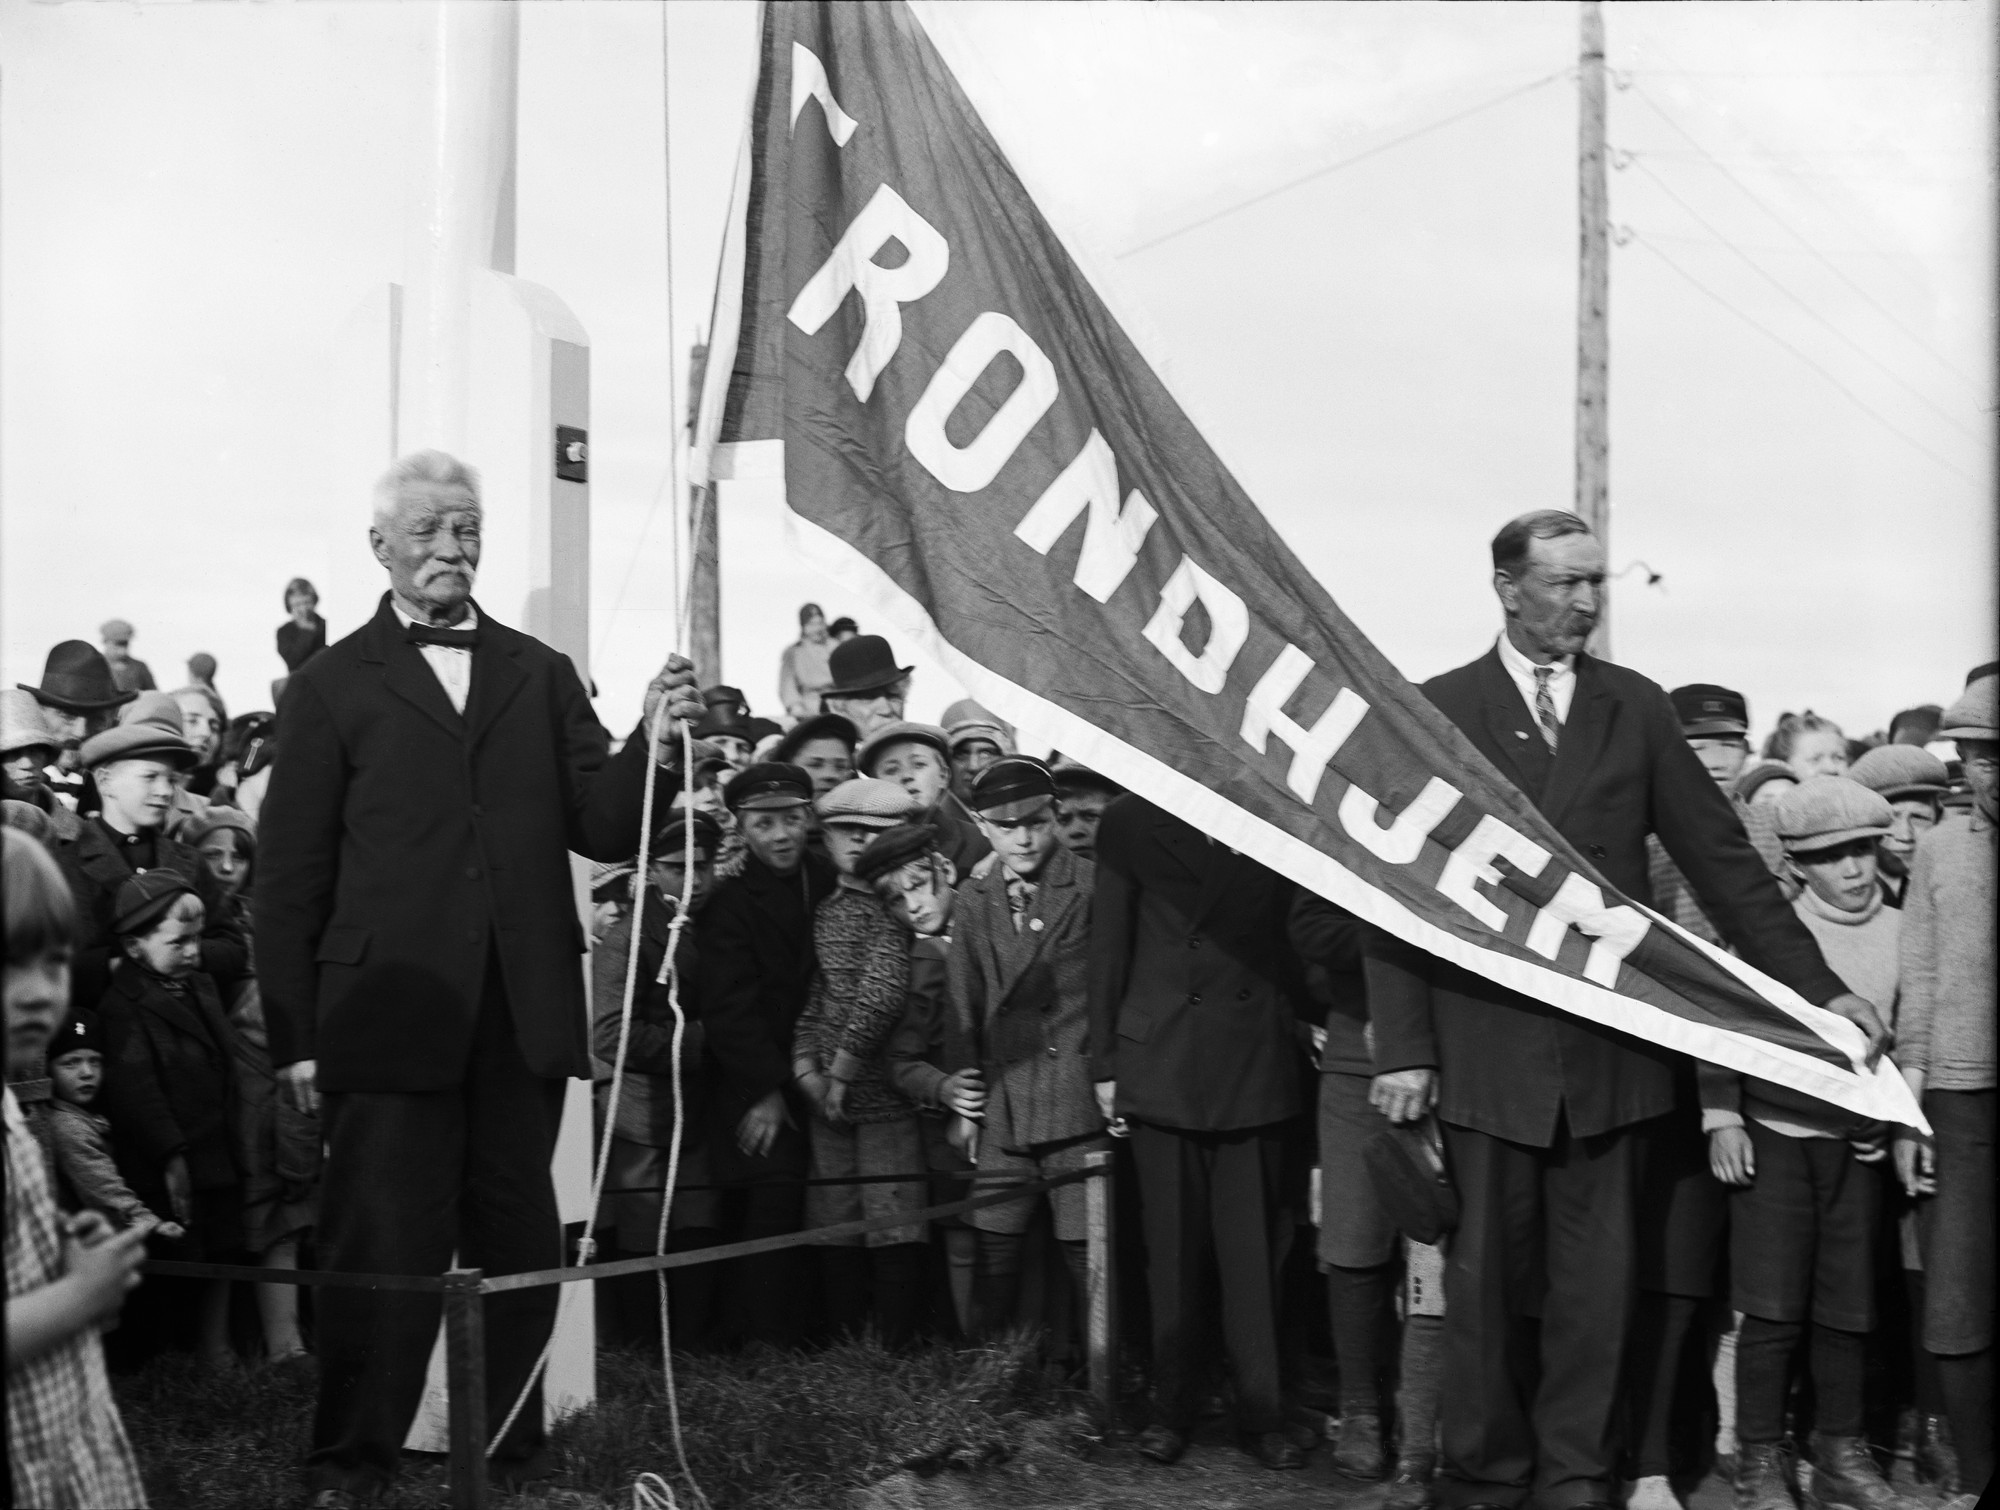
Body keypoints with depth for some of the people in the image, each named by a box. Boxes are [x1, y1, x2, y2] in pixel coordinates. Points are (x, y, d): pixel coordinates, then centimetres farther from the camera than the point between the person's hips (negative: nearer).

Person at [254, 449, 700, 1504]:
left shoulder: (542, 676, 13)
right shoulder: (332, 686, 4)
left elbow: (601, 831, 7)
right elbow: (288, 875, 1)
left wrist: (650, 746, -13)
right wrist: (294, 1039, -5)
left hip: (522, 1019, 3)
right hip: (391, 1014, -3)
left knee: (519, 1249, 10)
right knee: (383, 1249, 0)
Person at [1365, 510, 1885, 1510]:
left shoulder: (1636, 707, 8)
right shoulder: (1438, 709, 0)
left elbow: (1720, 856, 9)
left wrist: (1817, 986, 3)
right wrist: (1403, 1046, -9)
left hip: (1609, 1045, 2)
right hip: (1487, 1041, -2)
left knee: (1597, 1278, 7)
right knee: (1488, 1274, 5)